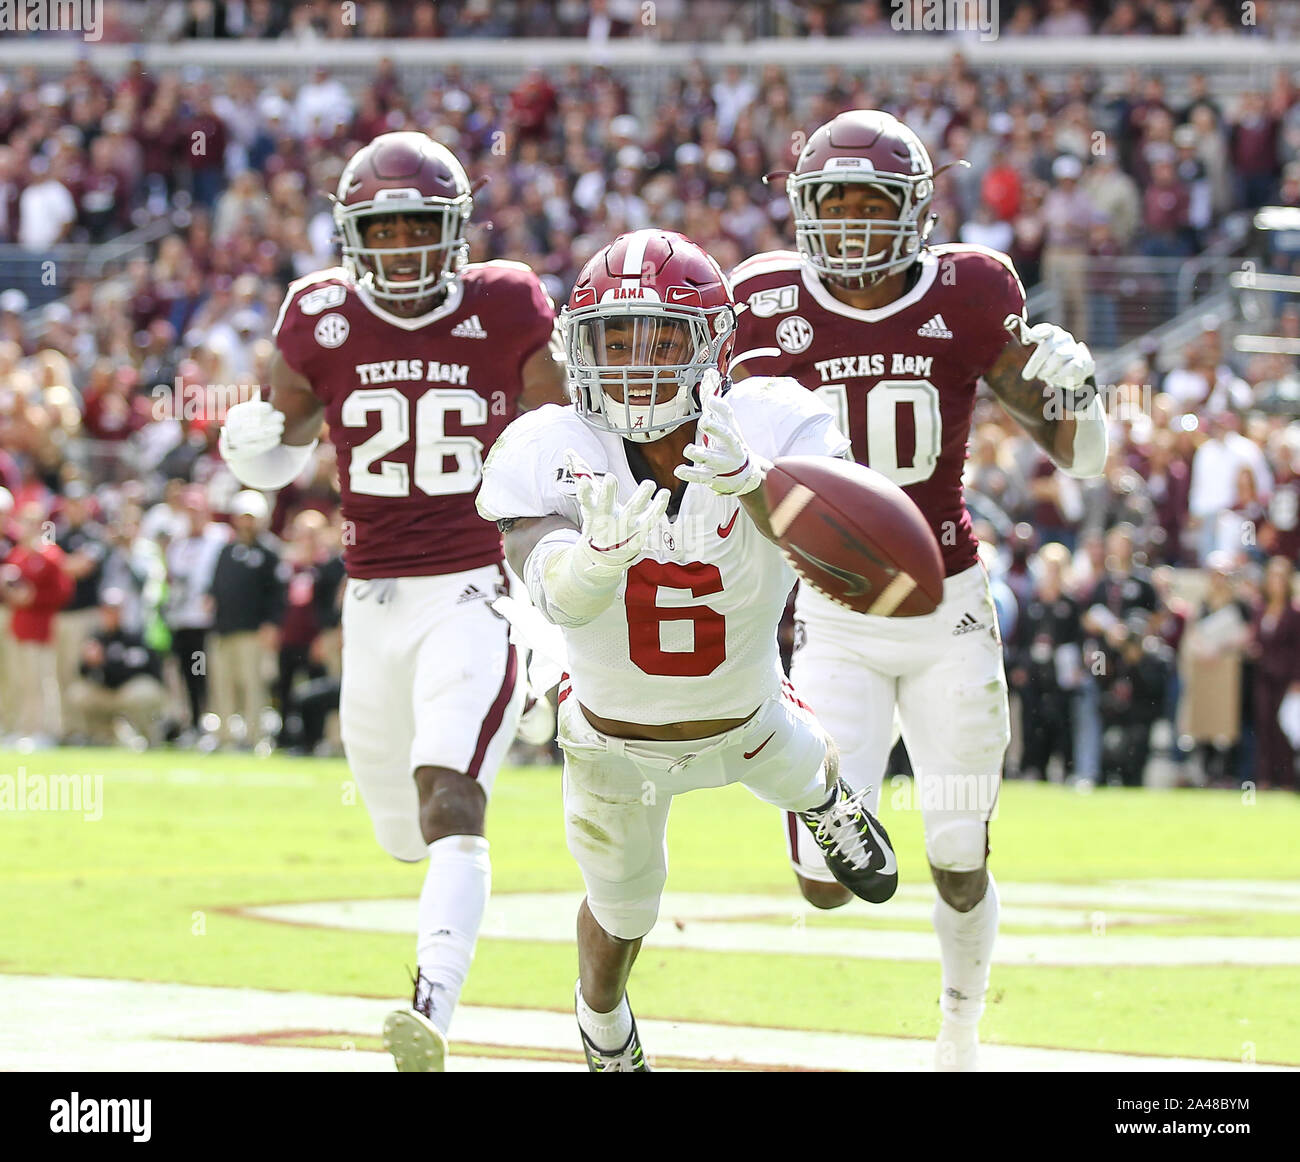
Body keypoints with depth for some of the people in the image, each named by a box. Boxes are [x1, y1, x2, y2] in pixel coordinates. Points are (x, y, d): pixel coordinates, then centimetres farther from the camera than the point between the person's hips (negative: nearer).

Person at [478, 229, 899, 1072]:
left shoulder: (771, 428, -30)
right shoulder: (551, 451, -31)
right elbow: (555, 591, -47)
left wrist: (747, 478, -70)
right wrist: (600, 555, -72)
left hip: (746, 713, 0)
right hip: (613, 740, 0)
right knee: (622, 914, 22)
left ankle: (828, 801, 68)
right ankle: (604, 1026, 57)